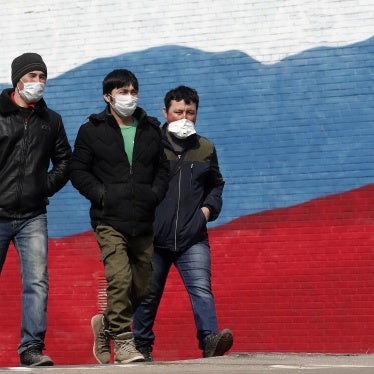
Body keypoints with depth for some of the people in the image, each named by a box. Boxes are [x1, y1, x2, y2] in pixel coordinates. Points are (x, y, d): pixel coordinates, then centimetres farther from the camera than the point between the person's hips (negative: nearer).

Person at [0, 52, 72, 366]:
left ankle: (32, 347, -9)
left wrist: (47, 186, 6)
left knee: (37, 282, -9)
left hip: (33, 216, 3)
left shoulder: (51, 120, 11)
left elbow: (64, 161, 19)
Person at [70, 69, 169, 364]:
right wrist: (102, 195, -9)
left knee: (143, 286, 6)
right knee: (119, 278, -19)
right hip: (110, 221, -4)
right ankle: (122, 342, -12)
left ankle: (107, 324, 30)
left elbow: (163, 168, 20)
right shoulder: (91, 131, 4)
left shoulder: (151, 130, 14)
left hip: (144, 222, 4)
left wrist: (155, 195, 2)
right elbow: (79, 171, 4)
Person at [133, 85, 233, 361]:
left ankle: (210, 340, -25)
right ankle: (141, 346, 22)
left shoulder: (205, 148, 12)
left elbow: (216, 184, 25)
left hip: (193, 238, 1)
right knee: (148, 294, 9)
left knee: (201, 288, -16)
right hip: (154, 237, -1)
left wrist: (209, 207, 8)